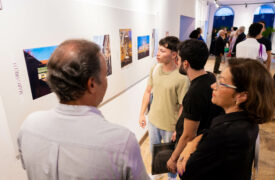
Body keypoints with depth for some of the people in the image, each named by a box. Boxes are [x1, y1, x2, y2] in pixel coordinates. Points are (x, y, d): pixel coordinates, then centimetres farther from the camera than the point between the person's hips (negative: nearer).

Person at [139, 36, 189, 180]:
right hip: (153, 120, 5)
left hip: (170, 126, -5)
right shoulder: (154, 69, -7)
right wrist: (142, 113, 6)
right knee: (153, 150, 28)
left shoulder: (181, 78, -25)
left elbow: (183, 107, -19)